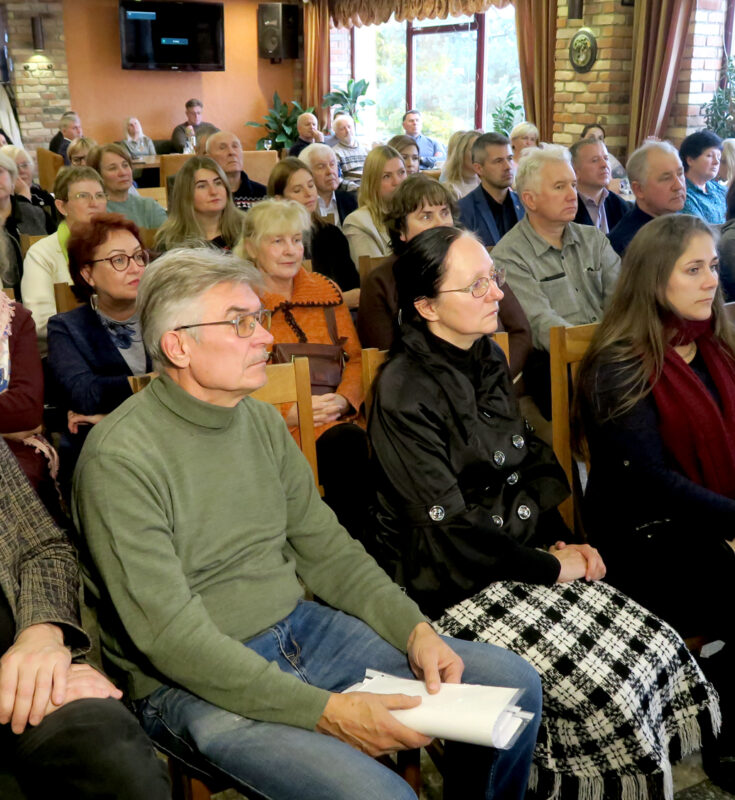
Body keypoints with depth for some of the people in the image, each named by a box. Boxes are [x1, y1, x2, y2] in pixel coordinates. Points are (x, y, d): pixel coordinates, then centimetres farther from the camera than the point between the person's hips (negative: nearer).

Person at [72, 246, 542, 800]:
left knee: (513, 683, 2)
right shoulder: (120, 458, -17)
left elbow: (326, 549, 9)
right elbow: (170, 637, -21)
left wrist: (415, 630, -6)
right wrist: (326, 711, -24)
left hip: (303, 629, 7)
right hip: (196, 685, -7)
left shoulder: (263, 421, 6)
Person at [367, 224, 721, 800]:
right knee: (604, 687, -16)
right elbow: (449, 527, -17)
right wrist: (550, 567, -11)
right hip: (452, 583, -7)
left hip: (520, 554, 8)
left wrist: (563, 540, 2)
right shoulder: (404, 392, -17)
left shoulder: (489, 360, 8)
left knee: (662, 651, -5)